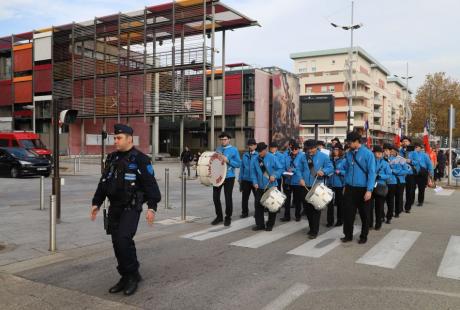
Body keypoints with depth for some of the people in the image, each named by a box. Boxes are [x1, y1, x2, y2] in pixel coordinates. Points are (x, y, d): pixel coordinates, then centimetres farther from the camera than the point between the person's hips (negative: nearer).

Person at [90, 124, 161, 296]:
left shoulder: (140, 159, -9)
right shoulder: (112, 158, 13)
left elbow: (150, 184, -13)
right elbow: (103, 183, 19)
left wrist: (152, 207, -20)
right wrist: (96, 203, 16)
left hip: (131, 208, -7)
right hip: (114, 208, 7)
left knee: (123, 239, -17)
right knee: (117, 243, 8)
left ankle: (133, 274, 1)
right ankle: (125, 277, 20)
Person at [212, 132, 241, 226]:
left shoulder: (233, 150, -5)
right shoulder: (218, 149, 9)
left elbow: (238, 164, -9)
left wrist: (227, 160, -20)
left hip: (229, 177, -4)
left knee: (228, 198, 1)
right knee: (215, 197, 5)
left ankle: (228, 217, 17)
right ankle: (219, 216, 22)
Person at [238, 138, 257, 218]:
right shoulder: (245, 155, 6)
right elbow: (242, 167, 9)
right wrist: (240, 178, 7)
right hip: (246, 180, 4)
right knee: (244, 197, 8)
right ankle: (244, 212, 20)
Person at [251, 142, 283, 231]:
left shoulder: (272, 158, -7)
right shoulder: (255, 159, 0)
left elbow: (279, 169, -4)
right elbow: (253, 172, 3)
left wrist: (274, 176, -20)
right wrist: (255, 182, -10)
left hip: (271, 186, -2)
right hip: (260, 187, 2)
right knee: (258, 205, 3)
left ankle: (270, 225, 19)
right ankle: (260, 224, 15)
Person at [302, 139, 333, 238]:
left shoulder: (323, 156, -5)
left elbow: (330, 168, -5)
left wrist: (323, 171, -25)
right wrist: (300, 178, -6)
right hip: (305, 186, 4)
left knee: (316, 209, -1)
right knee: (307, 208, 12)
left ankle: (314, 231, 7)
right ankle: (312, 228, 31)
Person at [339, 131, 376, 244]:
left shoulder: (367, 153, -11)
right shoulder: (348, 153, 5)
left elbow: (371, 173, -13)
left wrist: (369, 190, -18)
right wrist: (339, 171, -2)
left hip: (362, 189, -4)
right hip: (349, 188, 4)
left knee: (364, 214, 10)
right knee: (348, 212, 6)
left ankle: (363, 236, 25)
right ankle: (348, 235, 21)